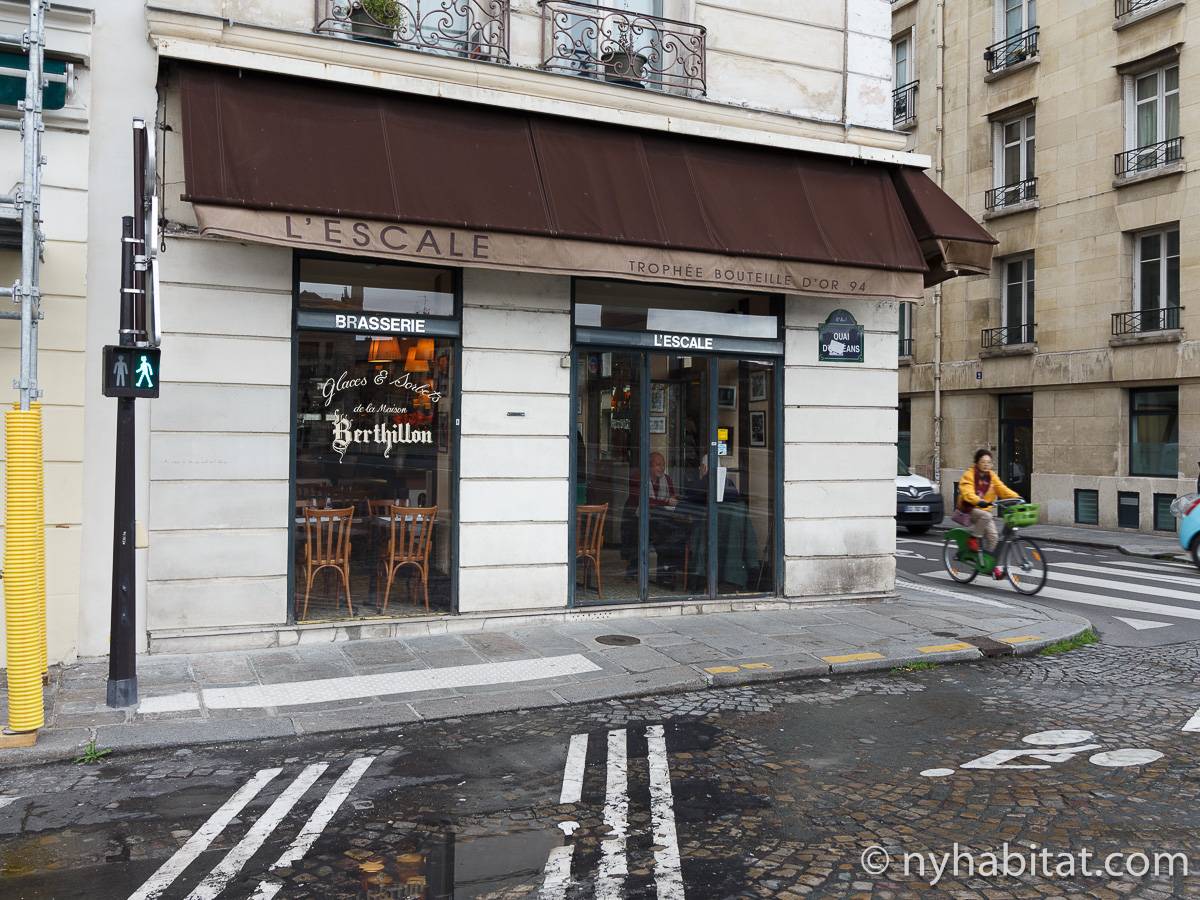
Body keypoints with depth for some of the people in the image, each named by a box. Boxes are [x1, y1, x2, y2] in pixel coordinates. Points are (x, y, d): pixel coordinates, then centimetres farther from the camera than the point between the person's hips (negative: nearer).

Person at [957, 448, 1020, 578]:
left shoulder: (992, 476, 9)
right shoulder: (969, 475, -9)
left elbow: (1003, 489, -2)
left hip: (985, 510, 5)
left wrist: (1017, 498, -19)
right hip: (969, 510, -5)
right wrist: (979, 501, -44)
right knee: (986, 516, -34)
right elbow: (967, 492, -25)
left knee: (993, 536, -10)